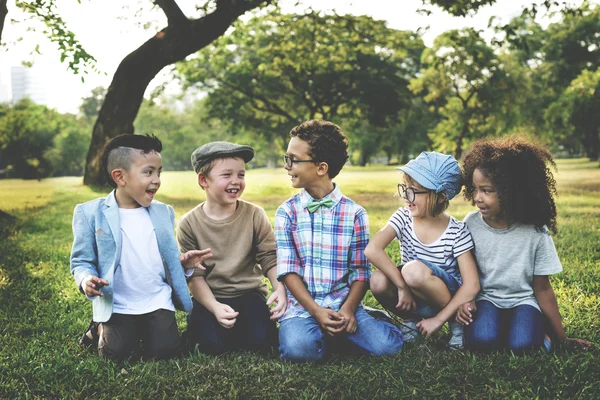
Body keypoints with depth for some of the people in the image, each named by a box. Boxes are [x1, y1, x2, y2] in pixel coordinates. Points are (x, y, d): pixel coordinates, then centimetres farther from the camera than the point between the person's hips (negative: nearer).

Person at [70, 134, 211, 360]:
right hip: (117, 305, -3)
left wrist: (182, 260, -4)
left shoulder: (163, 212, 7)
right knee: (117, 352, -15)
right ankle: (102, 327, 18)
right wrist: (86, 280, -25)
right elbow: (81, 261, -4)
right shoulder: (90, 213, -7)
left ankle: (142, 329, 20)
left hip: (158, 300, 3)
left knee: (164, 349, -13)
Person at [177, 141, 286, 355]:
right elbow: (193, 275, -8)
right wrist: (215, 307, -21)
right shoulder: (189, 224, -7)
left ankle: (236, 329, 10)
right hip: (210, 297, -1)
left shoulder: (255, 215, -4)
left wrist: (280, 289, -21)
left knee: (260, 339, -23)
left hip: (249, 293, 1)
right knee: (211, 344, -23)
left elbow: (270, 258, -2)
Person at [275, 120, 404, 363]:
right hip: (302, 305, -1)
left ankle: (336, 332, 7)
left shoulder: (354, 213, 3)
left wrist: (348, 310, -14)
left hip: (342, 304, 1)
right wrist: (316, 311, -16)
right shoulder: (287, 212, 4)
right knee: (298, 349, -32)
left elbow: (361, 270, 2)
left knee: (386, 345, -22)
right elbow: (288, 270, -4)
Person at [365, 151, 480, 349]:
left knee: (414, 270, -34)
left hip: (447, 296, -3)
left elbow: (472, 285, -17)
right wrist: (402, 286, -29)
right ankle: (412, 317, 3)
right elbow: (372, 249, -26)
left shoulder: (457, 232, -15)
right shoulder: (404, 218, -9)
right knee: (379, 281, -28)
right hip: (413, 296, 3)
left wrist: (439, 319, -21)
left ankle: (455, 320, -8)